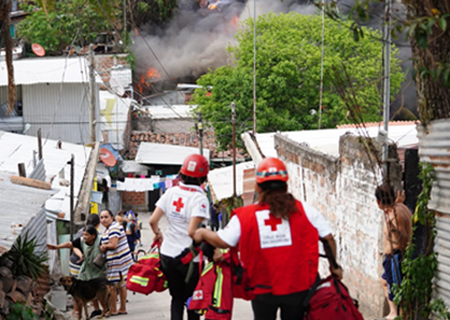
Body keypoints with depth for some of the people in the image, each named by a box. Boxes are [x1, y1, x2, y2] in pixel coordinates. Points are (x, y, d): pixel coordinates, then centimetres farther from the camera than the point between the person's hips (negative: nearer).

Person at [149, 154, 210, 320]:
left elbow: (153, 220, -1)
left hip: (168, 255, 4)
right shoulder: (200, 198, -16)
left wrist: (158, 234, 19)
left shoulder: (171, 192, 0)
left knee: (177, 298, 16)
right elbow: (192, 231, -25)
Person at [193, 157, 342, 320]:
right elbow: (328, 238, -3)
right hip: (298, 288, 0)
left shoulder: (244, 216, -7)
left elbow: (222, 241, -8)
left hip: (263, 289, 0)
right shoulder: (305, 210, -5)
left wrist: (202, 233, 12)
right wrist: (334, 266, 11)